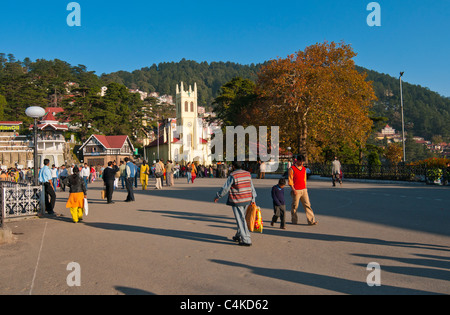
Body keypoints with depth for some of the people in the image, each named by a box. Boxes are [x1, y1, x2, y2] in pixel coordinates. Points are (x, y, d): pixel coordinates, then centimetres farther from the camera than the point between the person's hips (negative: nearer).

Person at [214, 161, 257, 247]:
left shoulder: (233, 176, -13)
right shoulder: (248, 174, 6)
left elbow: (225, 188, -10)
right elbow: (252, 188, 9)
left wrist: (217, 196, 3)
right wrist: (253, 200, 16)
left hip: (237, 201, -7)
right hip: (247, 200, 7)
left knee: (241, 220, -1)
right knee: (242, 218, 20)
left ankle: (246, 240, 0)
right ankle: (238, 236, 34)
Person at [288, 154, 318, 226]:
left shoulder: (304, 168, 12)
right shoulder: (292, 169, -6)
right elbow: (290, 180, -8)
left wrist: (305, 188, 17)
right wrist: (293, 189, -15)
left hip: (304, 190, 5)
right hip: (296, 191, -5)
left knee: (307, 205, -1)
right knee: (295, 206, 5)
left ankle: (311, 220, -2)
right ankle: (294, 220, 19)